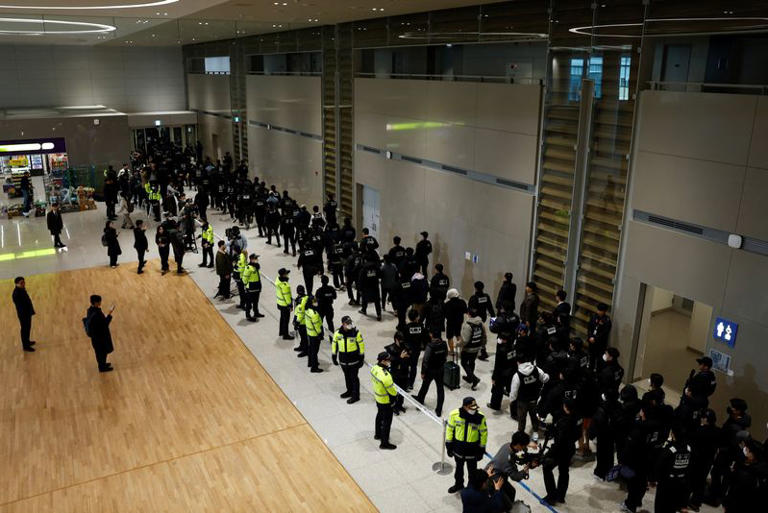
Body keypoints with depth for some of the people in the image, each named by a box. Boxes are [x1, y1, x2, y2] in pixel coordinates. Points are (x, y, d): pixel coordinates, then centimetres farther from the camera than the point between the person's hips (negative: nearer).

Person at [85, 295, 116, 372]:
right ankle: (102, 367, 33)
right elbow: (105, 323, -29)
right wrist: (110, 313, -28)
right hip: (100, 336, -9)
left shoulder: (90, 310, -7)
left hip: (95, 334, 9)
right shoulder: (96, 314, -35)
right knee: (102, 351, 14)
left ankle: (102, 364, 47)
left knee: (99, 351, 27)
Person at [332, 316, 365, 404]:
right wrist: (334, 357, 11)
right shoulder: (338, 333, -7)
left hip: (354, 360, -4)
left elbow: (361, 345, -7)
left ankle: (356, 395, 17)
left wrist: (361, 358, -5)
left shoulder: (356, 332, -15)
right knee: (347, 376, 20)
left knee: (354, 377, 4)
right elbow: (334, 344, 7)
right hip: (343, 360, 4)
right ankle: (349, 391, 40)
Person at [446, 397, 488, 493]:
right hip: (458, 447, 2)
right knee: (459, 467, 25)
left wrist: (482, 449, -4)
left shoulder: (480, 417, -21)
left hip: (472, 449, -1)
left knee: (472, 469, 17)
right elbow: (450, 429, -6)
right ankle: (458, 484, 50)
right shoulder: (455, 414, -20)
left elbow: (483, 433, -8)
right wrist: (449, 445, -1)